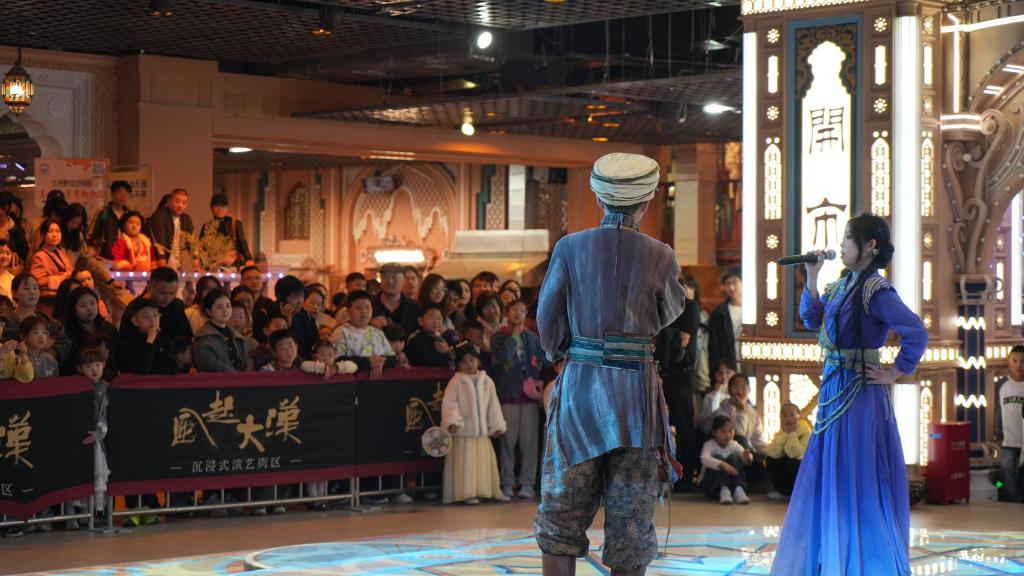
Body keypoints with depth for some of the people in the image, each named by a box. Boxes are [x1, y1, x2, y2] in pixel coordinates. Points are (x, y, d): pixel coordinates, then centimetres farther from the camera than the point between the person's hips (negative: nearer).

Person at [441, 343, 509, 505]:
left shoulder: (486, 381, 7)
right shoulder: (456, 382, -5)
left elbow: (493, 405, 11)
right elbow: (450, 404, -11)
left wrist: (497, 425, 9)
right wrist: (452, 421, -24)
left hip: (483, 430, 4)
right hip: (463, 430, -4)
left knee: (487, 460, 10)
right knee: (465, 462, -4)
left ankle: (493, 491, 19)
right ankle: (467, 493, 0)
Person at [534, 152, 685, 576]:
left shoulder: (570, 248, -4)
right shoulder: (660, 257, -5)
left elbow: (547, 319, 3)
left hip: (579, 384, 0)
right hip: (637, 387, 0)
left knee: (562, 514, 9)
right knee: (631, 519, 8)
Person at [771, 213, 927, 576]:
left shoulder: (876, 291, -16)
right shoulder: (842, 286, 10)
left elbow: (916, 333, -23)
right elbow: (812, 320, 16)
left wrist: (894, 374, -15)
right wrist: (812, 276, 8)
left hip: (859, 394, -9)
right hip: (834, 391, 9)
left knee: (858, 479, -3)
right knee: (829, 477, 15)